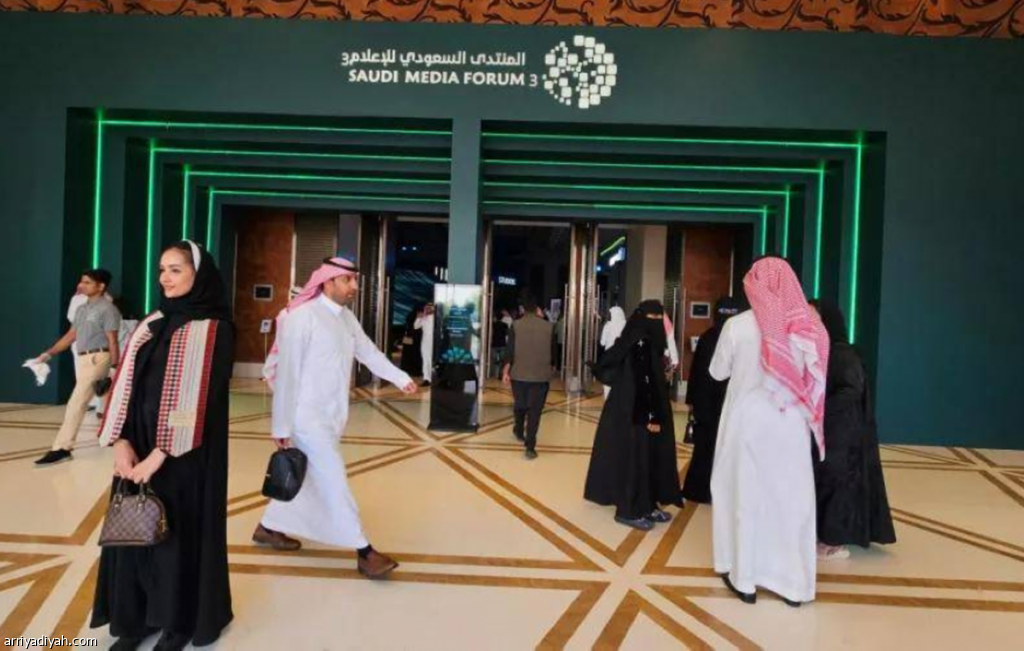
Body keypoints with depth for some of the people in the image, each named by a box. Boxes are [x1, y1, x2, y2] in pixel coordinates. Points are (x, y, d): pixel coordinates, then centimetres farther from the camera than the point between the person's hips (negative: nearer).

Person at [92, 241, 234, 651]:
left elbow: (199, 397, -17)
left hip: (185, 456, -6)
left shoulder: (214, 330, -10)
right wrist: (121, 442, -7)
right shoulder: (152, 325, 10)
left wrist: (160, 455, -19)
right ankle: (136, 618, 29)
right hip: (137, 449, 6)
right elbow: (126, 385, 5)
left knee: (179, 532, 5)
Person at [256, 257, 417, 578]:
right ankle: (364, 552, 1)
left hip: (331, 415, 8)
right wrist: (281, 425, -13)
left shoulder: (347, 318, 7)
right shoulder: (303, 317, -17)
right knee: (333, 479, -5)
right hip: (307, 415, -8)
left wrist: (400, 377, 6)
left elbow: (369, 352, 15)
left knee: (306, 477, 19)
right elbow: (287, 373, -16)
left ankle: (268, 527, 38)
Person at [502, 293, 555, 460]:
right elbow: (553, 350, 8)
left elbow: (510, 350, -7)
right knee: (535, 410, 0)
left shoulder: (516, 325, -5)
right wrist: (552, 366, 26)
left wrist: (506, 371, 1)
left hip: (519, 373, 1)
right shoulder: (548, 326, -2)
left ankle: (519, 431, 43)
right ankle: (530, 446, -5)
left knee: (520, 405, 21)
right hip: (541, 374, -1)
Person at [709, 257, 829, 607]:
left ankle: (744, 577, 20)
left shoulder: (737, 325, -11)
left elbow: (718, 372, 2)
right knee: (790, 496, 11)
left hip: (747, 421, -2)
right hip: (790, 424, 2)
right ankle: (793, 581, 21)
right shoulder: (806, 326, -5)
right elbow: (812, 377, 4)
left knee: (745, 494, 10)